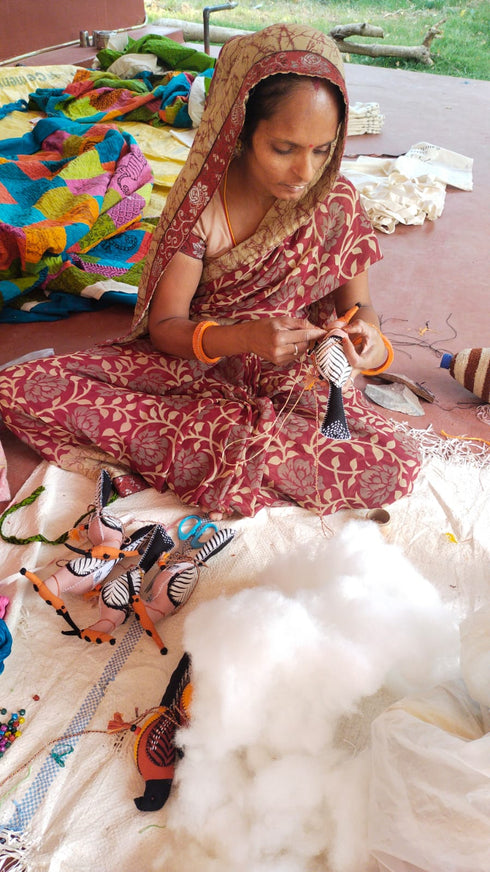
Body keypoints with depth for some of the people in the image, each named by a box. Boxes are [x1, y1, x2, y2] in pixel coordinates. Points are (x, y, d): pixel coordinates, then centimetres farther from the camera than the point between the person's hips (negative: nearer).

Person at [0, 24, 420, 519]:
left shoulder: (337, 202, -7)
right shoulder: (202, 204, -13)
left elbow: (355, 303, 3)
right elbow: (164, 326, -11)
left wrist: (365, 334, -23)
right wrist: (242, 337, -31)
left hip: (293, 374, 1)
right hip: (194, 360, 0)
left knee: (396, 467, -28)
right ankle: (239, 438, -21)